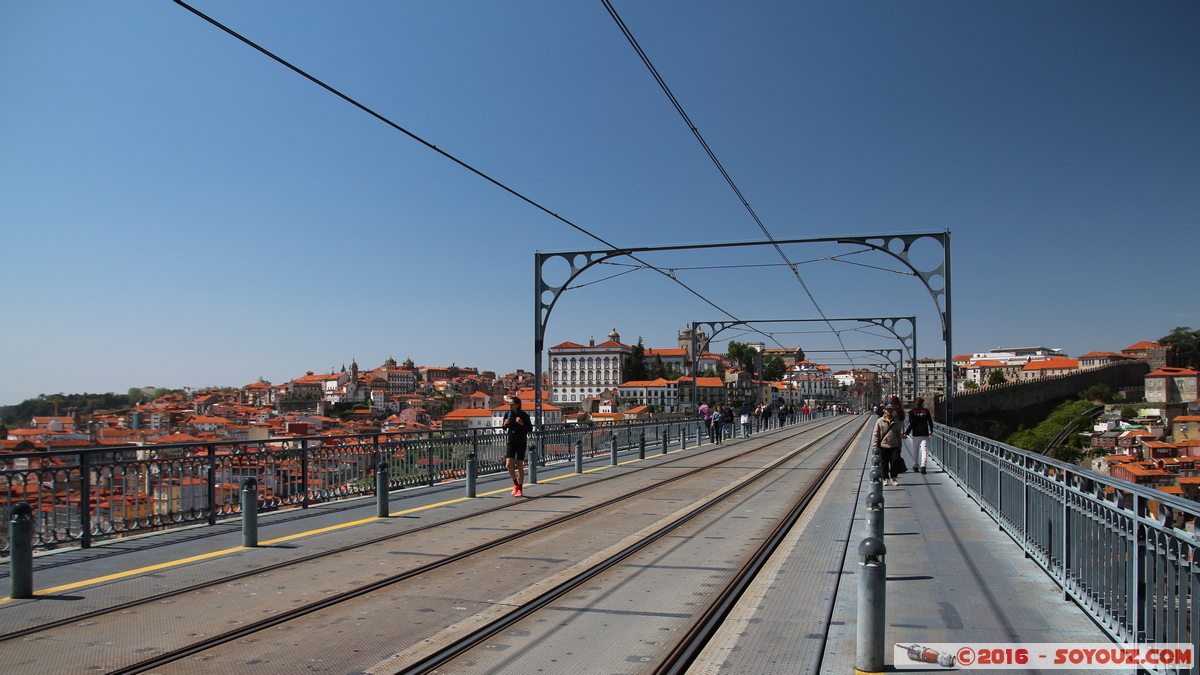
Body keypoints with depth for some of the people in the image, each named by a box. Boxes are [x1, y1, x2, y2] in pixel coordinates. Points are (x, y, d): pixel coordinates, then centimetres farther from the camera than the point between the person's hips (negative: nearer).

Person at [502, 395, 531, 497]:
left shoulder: (524, 415, -11)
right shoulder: (507, 414, 0)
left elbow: (530, 428, -8)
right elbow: (504, 427, 12)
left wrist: (522, 424, -24)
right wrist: (505, 424, -10)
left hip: (521, 443, -3)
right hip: (511, 442, 3)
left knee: (520, 466, 1)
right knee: (508, 464, -7)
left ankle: (520, 489, 12)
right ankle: (515, 484, 16)